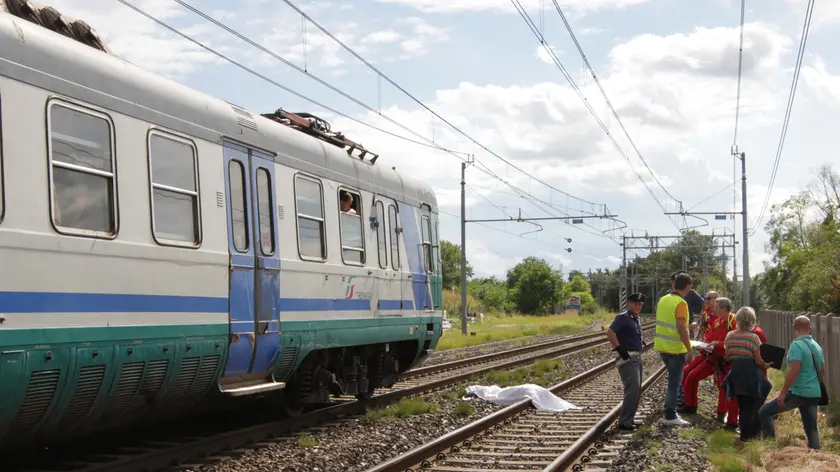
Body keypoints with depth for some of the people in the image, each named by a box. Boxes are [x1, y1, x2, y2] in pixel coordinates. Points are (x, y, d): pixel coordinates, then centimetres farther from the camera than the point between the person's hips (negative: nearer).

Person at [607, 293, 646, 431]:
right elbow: (610, 333, -23)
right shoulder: (623, 317, -13)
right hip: (627, 358, -10)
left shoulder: (637, 319, 15)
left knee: (636, 390, 15)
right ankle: (624, 422, -13)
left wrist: (642, 342, 17)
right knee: (633, 389, -16)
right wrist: (619, 349, -23)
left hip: (637, 357, 10)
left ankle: (628, 419, 25)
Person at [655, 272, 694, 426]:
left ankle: (670, 411, 25)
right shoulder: (680, 303, -18)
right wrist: (689, 349, -18)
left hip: (662, 346, 8)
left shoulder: (663, 299, 7)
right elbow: (681, 328, -23)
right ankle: (670, 416, 6)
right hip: (675, 349, -8)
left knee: (673, 380, 20)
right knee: (674, 382, 2)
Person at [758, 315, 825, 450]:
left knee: (764, 412, -1)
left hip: (799, 393, -8)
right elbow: (822, 372, 20)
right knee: (811, 428, 15)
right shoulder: (817, 347, 11)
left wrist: (782, 392, -16)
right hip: (815, 394, 8)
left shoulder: (796, 345, -14)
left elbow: (793, 372, -21)